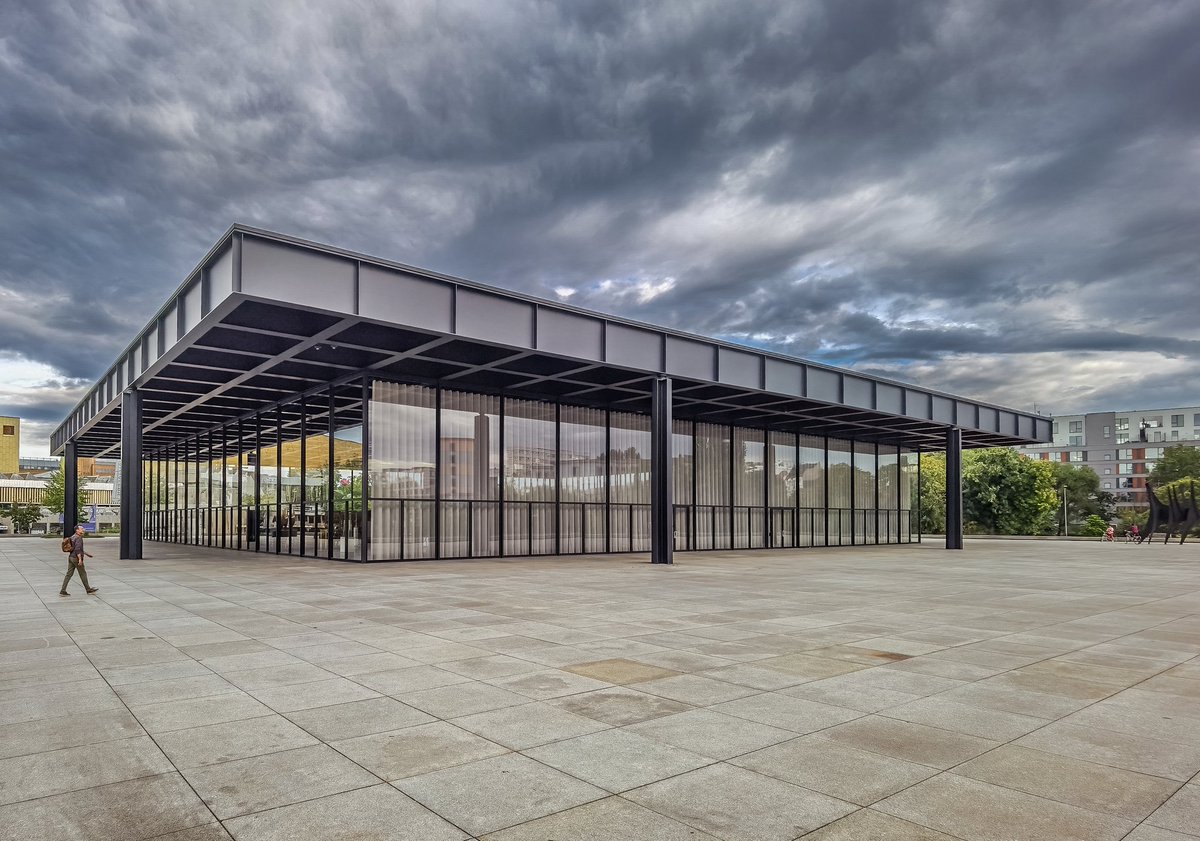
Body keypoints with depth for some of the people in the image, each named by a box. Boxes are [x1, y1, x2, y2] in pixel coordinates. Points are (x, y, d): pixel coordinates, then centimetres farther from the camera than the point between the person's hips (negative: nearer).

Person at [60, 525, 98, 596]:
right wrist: (80, 559, -27)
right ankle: (88, 590, 14)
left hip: (70, 557, 9)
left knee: (69, 574, 8)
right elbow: (77, 549, -26)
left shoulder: (73, 537, 15)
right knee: (83, 574, 3)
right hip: (76, 558, -9)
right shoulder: (79, 538, -16)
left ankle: (63, 591, 4)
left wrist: (86, 553, 30)